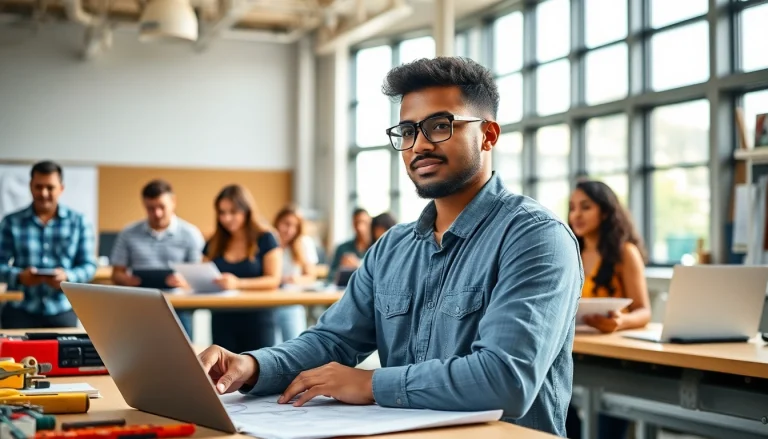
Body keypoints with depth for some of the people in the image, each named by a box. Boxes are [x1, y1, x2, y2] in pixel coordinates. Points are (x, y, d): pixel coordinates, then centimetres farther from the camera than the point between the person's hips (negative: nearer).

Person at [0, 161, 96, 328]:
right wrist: (19, 277, -19)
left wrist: (67, 276, -18)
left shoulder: (79, 222, 7)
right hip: (20, 311, 0)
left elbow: (89, 265, 3)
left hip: (62, 312, 0)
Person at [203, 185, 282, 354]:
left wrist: (239, 284, -24)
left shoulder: (265, 239, 0)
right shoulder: (213, 244, 12)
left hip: (257, 321, -3)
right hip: (223, 322, 3)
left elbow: (274, 280, -9)